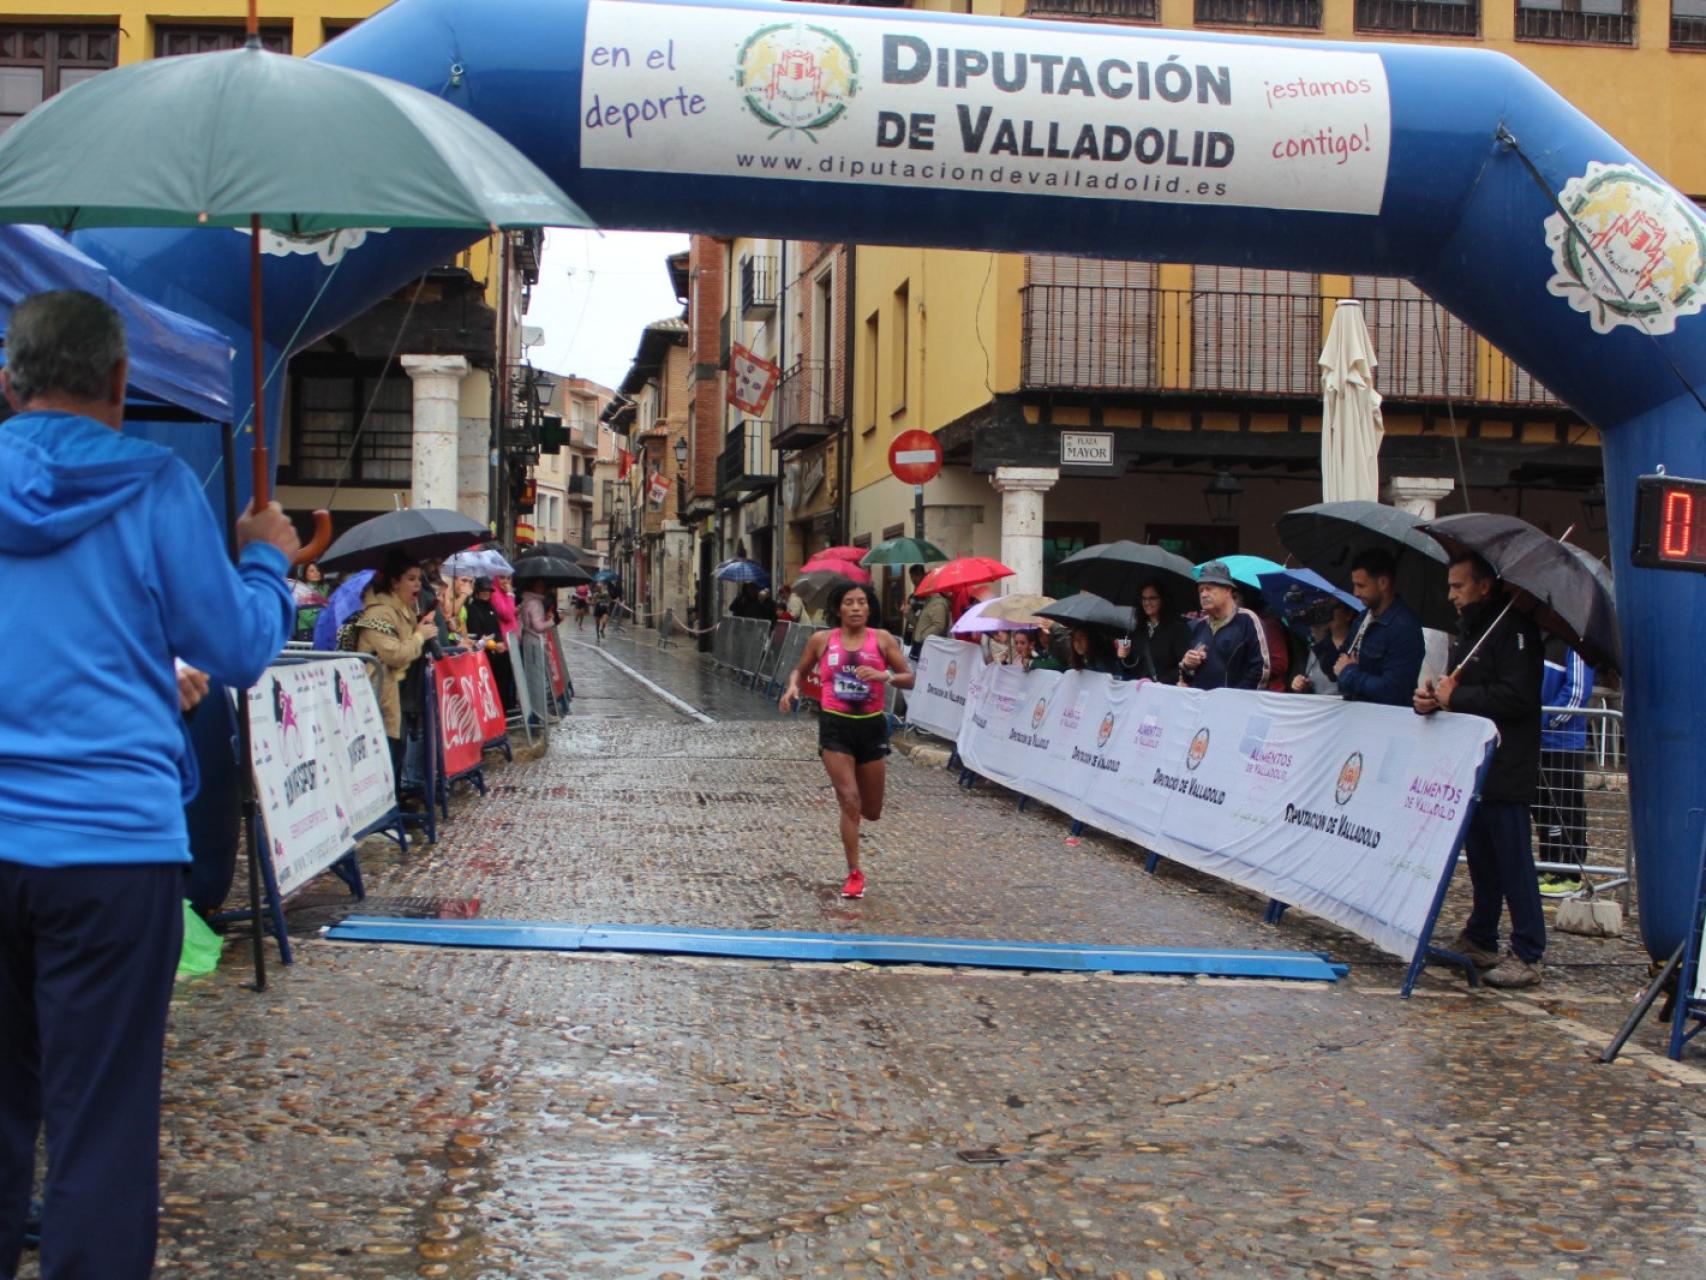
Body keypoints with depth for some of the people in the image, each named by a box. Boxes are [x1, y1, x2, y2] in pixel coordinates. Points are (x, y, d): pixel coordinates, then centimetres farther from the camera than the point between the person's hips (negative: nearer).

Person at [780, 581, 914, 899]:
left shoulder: (882, 640, -1)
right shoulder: (821, 640, 1)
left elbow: (909, 678, -3)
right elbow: (800, 670, 15)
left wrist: (885, 675, -23)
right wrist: (792, 687, -7)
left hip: (872, 726, 1)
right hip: (835, 726, -1)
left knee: (871, 812, 10)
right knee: (849, 801, -12)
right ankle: (854, 873, 0)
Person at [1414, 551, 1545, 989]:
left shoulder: (1514, 629, -12)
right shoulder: (1469, 630, 19)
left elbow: (1518, 697, -22)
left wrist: (1456, 697, -16)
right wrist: (1433, 698, -1)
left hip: (1505, 769, -9)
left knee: (1513, 861, -7)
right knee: (1480, 858, 15)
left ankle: (1527, 956, -3)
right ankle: (1479, 940, 23)